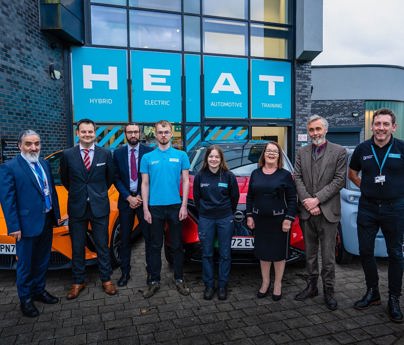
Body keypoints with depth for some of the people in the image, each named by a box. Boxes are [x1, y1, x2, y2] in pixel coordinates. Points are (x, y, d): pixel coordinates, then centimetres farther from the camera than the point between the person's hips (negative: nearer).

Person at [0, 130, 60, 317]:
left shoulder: (44, 164, 8)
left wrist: (56, 214, 10)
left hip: (47, 222, 6)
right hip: (27, 224, -6)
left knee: (42, 261, 19)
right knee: (25, 264, 9)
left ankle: (39, 291, 36)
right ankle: (25, 299, 26)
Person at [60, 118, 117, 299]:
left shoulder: (105, 154, -2)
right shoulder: (67, 154, -2)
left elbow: (110, 178, 10)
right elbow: (64, 179, 11)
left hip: (99, 207, -1)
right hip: (77, 208, 1)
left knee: (102, 246, 9)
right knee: (77, 248, 12)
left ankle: (106, 279, 23)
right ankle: (78, 282, 27)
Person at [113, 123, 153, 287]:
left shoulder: (149, 151, -3)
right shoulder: (118, 153, 4)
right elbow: (116, 178, 2)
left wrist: (141, 196, -8)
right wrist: (128, 197, -9)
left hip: (144, 199, -2)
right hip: (125, 200, 2)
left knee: (149, 237, 5)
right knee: (125, 238, 9)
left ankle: (151, 271, 19)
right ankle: (125, 272, 22)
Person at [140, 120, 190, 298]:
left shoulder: (181, 155, 3)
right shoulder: (147, 157, 4)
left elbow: (185, 181, 2)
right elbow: (145, 184, 4)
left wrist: (184, 205, -6)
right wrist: (145, 209, -2)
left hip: (175, 206, 0)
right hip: (155, 207, 1)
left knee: (177, 245, 10)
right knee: (156, 246, 10)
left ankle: (179, 279, 23)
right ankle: (154, 281, 21)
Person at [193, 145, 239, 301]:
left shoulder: (229, 176, -4)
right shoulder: (200, 176, -1)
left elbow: (235, 196, 5)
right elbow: (196, 197, 9)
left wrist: (228, 212, 10)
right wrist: (203, 211, 10)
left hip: (225, 219, -1)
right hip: (205, 219, 1)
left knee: (225, 254, 6)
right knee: (207, 254, 8)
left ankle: (223, 286, 20)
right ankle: (209, 285, 21)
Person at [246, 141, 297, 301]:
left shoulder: (285, 175, -4)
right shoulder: (255, 174, 7)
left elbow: (292, 199, -5)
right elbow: (250, 197, 10)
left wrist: (288, 219, -11)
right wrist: (249, 216, 4)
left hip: (279, 220, -3)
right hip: (260, 220, 3)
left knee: (279, 253, 7)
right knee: (263, 252, 11)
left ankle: (278, 284, 23)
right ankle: (265, 282, 28)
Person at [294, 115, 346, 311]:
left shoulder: (339, 152, -1)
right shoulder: (302, 152, 9)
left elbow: (339, 180, -8)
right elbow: (298, 178, 3)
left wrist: (317, 199, -14)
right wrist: (307, 201, -10)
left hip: (328, 211, -3)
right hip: (307, 212, 4)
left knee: (328, 255, 4)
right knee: (310, 253, 15)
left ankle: (328, 291, 19)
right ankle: (311, 287, 28)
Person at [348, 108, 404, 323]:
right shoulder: (362, 149, 1)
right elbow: (352, 173, 15)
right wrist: (366, 187, 6)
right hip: (367, 208, 3)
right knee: (365, 251, 8)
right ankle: (372, 293, 26)